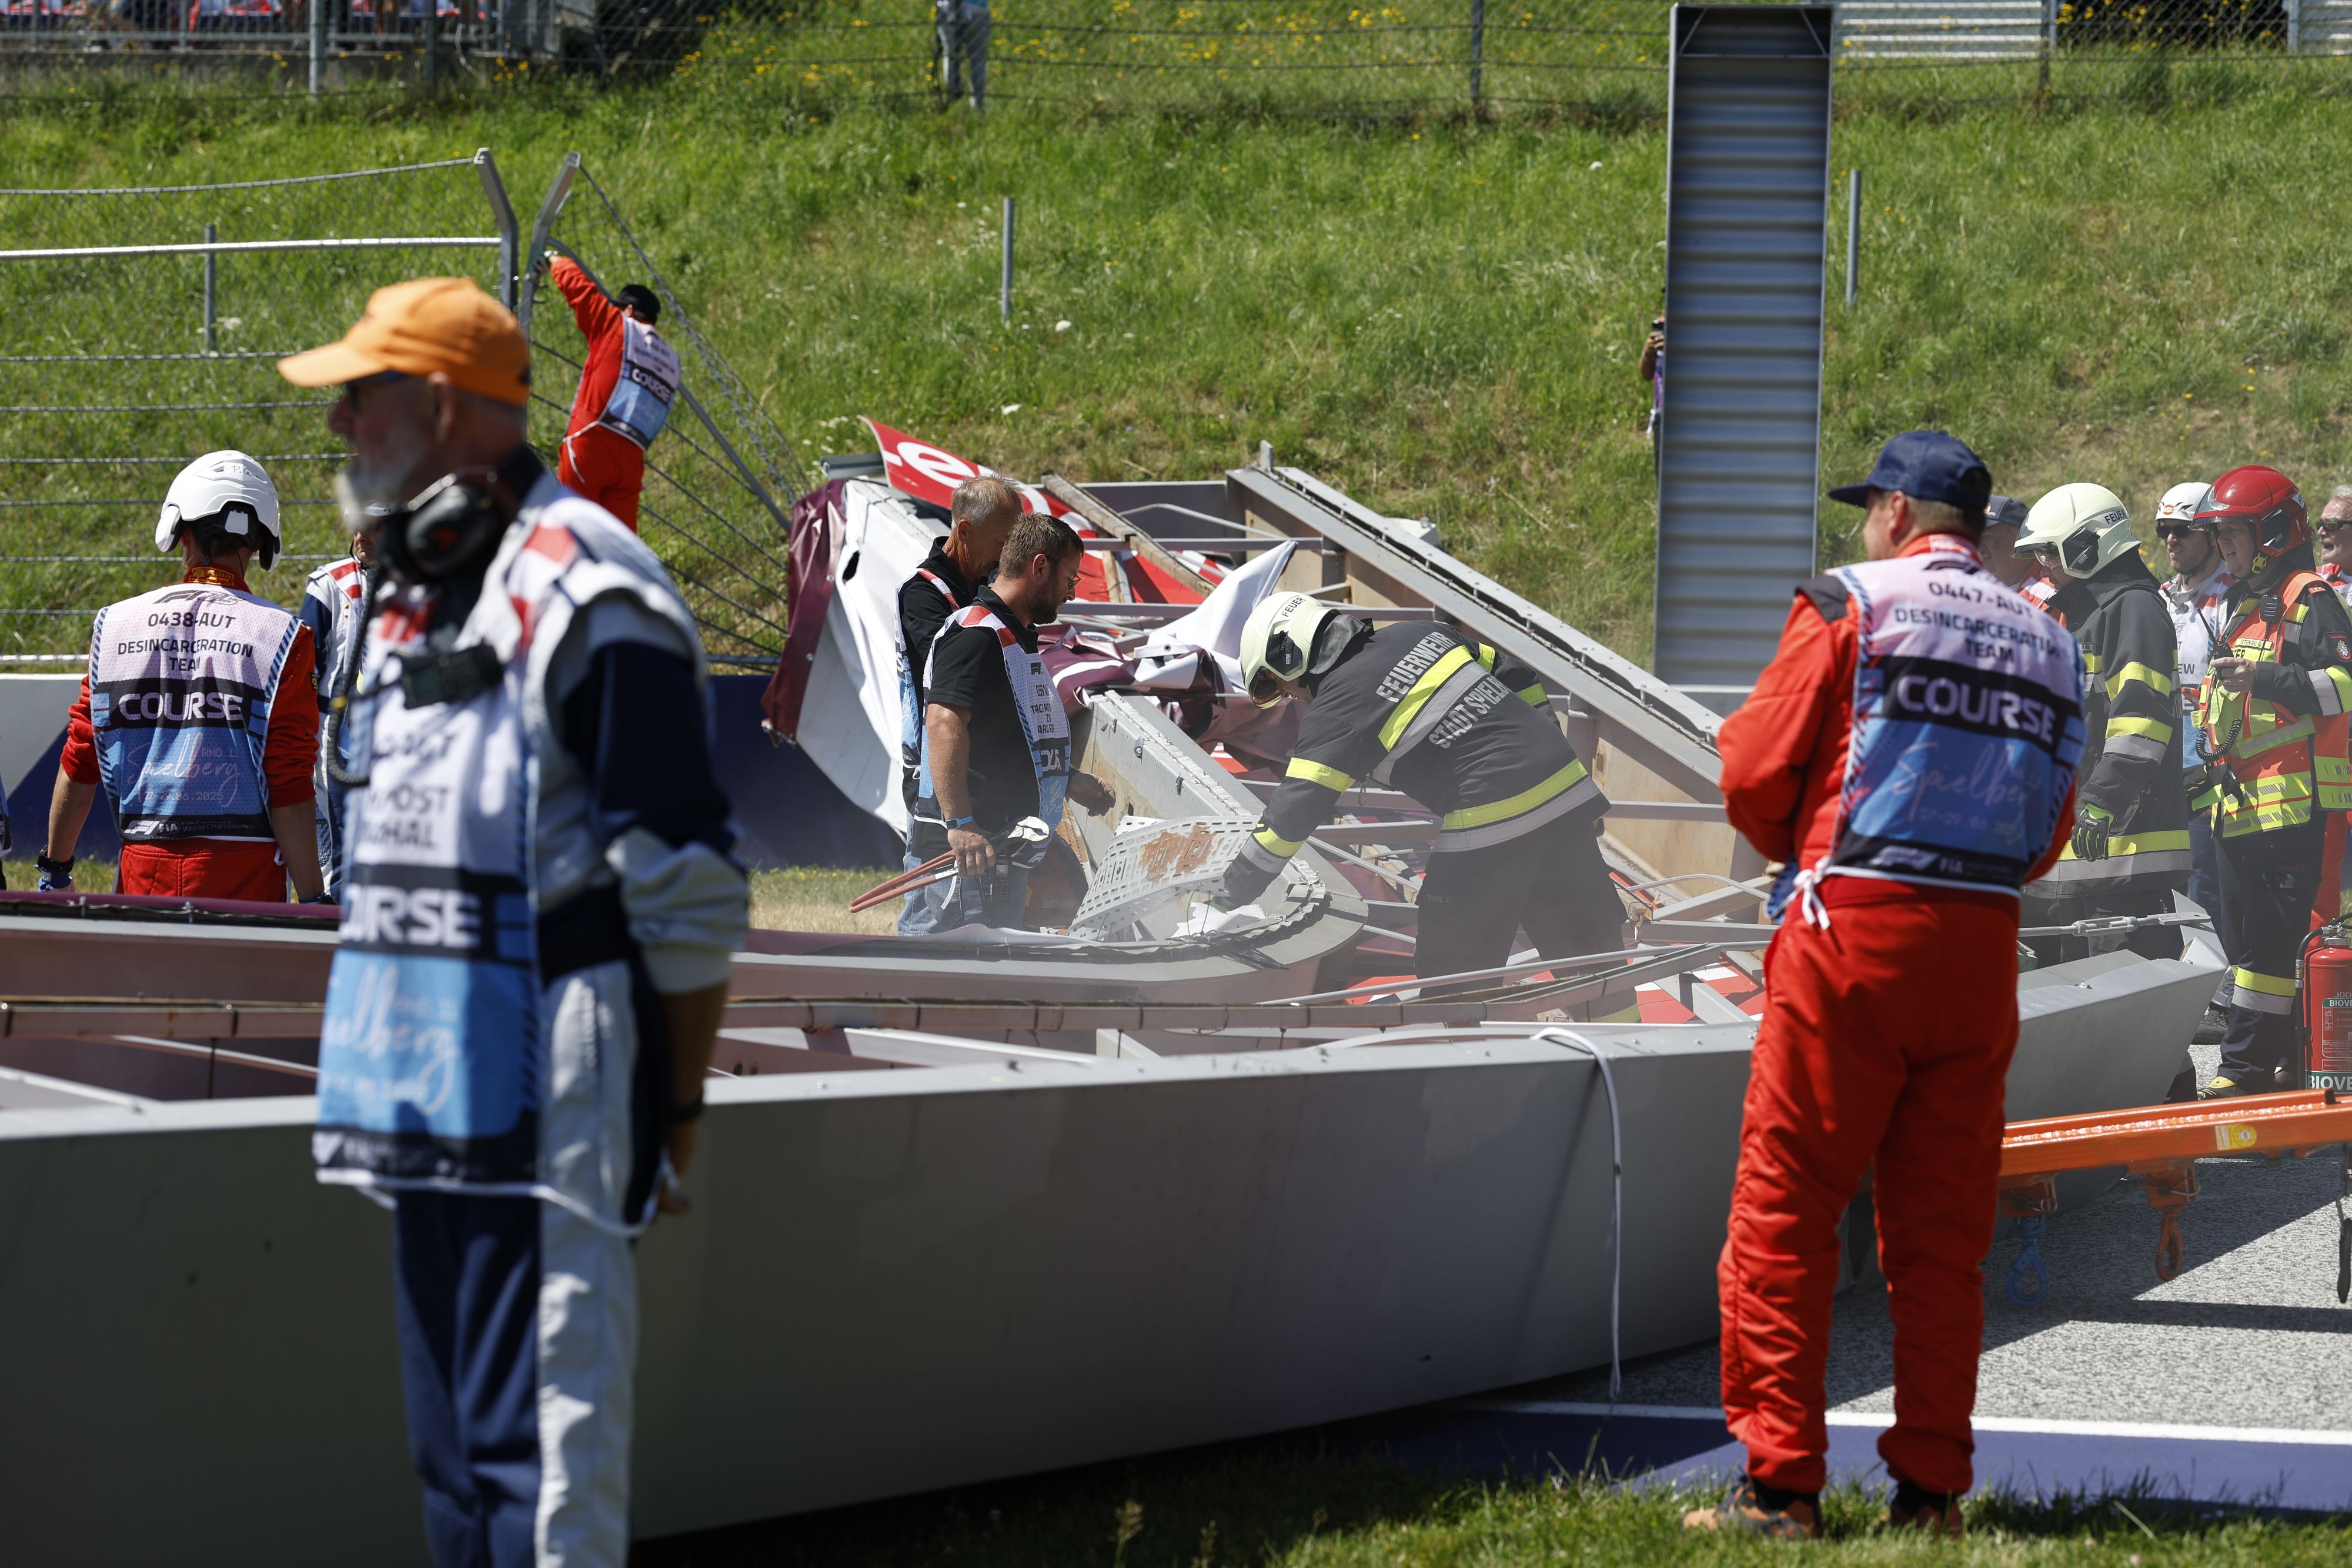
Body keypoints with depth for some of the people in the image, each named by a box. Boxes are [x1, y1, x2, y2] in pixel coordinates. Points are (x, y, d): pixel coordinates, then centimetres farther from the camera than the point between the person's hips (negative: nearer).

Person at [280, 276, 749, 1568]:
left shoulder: (582, 594, -13)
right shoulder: (409, 600, 17)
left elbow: (686, 882, -13)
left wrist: (680, 1099, -10)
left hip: (546, 1091, -10)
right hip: (428, 1093, 10)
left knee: (539, 1442, -11)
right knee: (451, 1448, 13)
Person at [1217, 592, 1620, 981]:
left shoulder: (1337, 706, -5)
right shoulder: (1415, 635, 15)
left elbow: (1295, 811, -10)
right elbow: (1518, 676, 22)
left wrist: (1236, 890, -2)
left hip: (1492, 825, -7)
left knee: (1451, 971, 6)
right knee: (1589, 947, 16)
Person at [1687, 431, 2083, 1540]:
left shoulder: (1849, 607, -2)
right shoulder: (2046, 644, 14)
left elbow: (1754, 777, -2)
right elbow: (2046, 838, 16)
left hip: (1853, 933, -5)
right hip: (1984, 948, 5)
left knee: (1782, 1212, -1)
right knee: (1942, 1231, 10)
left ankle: (1780, 1485, -4)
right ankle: (1930, 1487, 10)